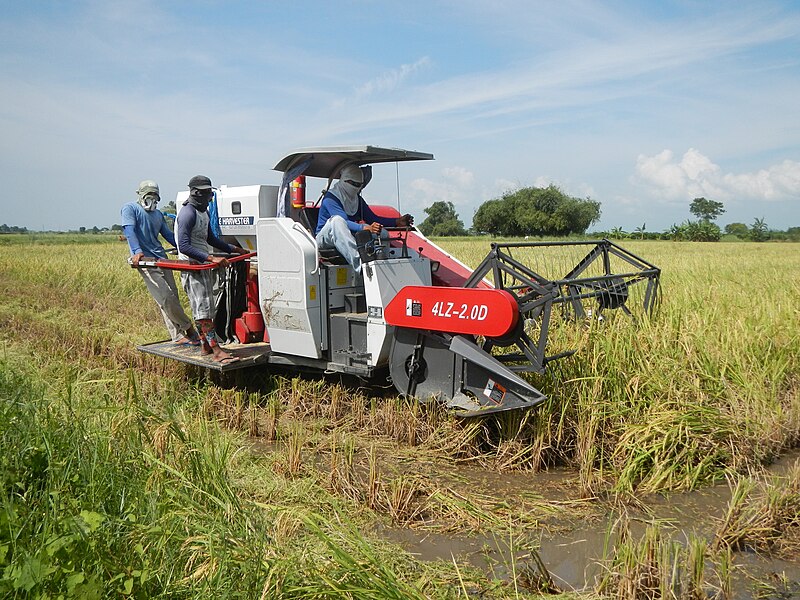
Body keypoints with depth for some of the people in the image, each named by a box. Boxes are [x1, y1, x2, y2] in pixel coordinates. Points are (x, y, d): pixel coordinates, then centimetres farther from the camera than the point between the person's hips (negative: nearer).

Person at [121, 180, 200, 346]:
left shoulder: (158, 214, 24)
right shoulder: (130, 208, 2)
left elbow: (169, 235, 27)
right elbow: (129, 230, -14)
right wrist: (137, 251, -30)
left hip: (162, 258, 8)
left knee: (172, 296, 5)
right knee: (166, 298, -11)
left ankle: (178, 336, 10)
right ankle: (188, 328, 2)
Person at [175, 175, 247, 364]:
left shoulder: (204, 212, 14)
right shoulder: (188, 213, -17)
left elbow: (210, 239, 27)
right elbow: (184, 247, -25)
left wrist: (234, 249, 25)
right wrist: (212, 258, -32)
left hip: (203, 265, 10)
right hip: (191, 266, -10)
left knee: (204, 307, 14)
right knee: (203, 308, -12)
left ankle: (206, 346, 23)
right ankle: (217, 351, -14)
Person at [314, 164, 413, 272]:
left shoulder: (358, 199, 11)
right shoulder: (330, 198, -14)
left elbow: (373, 219, 12)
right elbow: (344, 222, -29)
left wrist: (397, 222, -2)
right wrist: (365, 228, -46)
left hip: (348, 239, 7)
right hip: (325, 239, -6)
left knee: (382, 233, -11)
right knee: (336, 220, -39)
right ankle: (359, 263, -53)